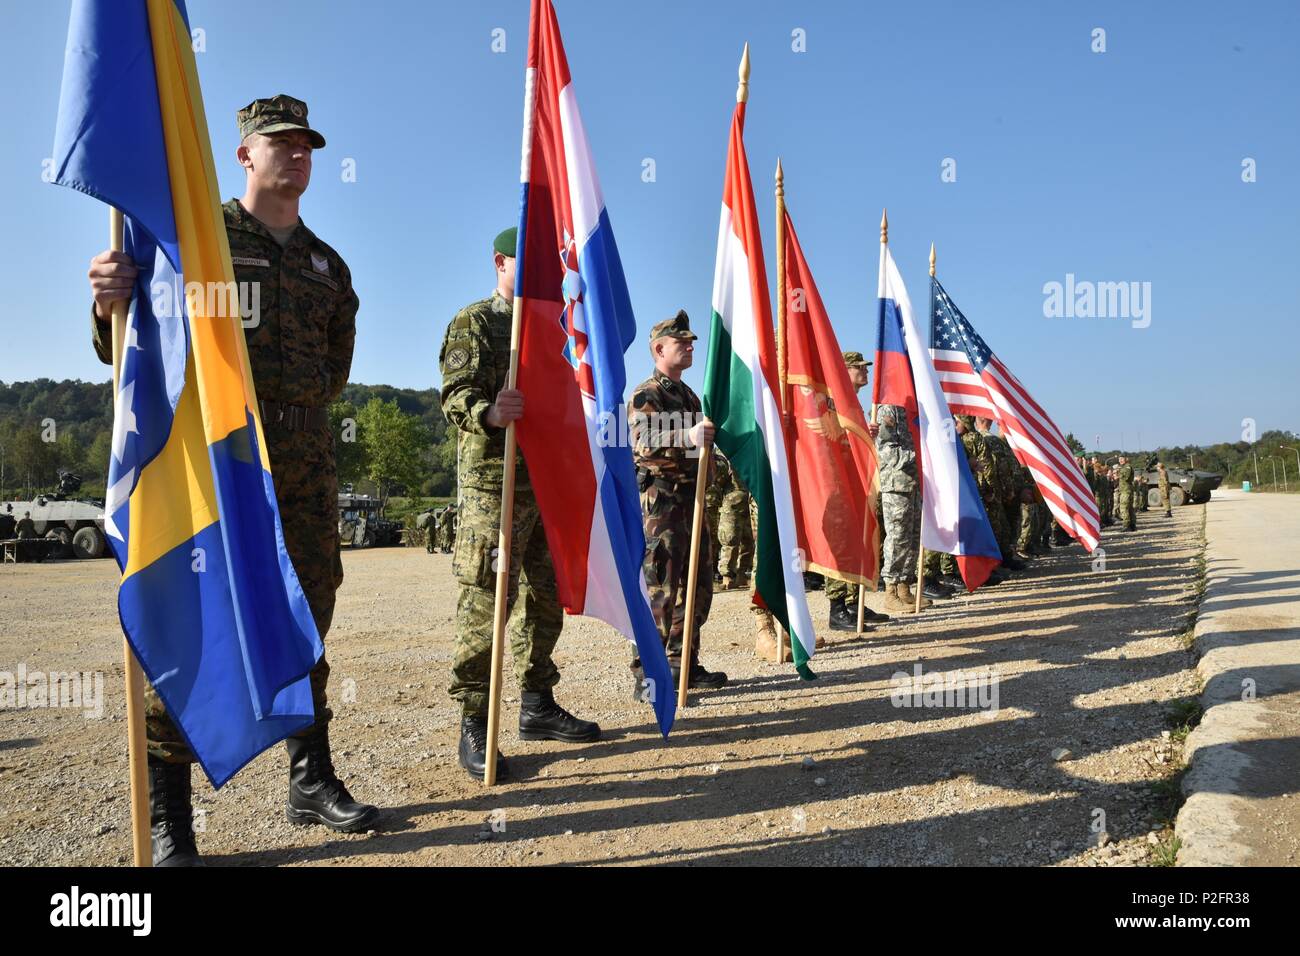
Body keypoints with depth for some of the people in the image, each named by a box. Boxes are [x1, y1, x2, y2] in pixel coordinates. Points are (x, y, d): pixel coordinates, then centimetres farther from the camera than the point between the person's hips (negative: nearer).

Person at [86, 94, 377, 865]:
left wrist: (302, 410, 11)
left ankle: (313, 782, 21)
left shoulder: (327, 264, 16)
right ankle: (167, 817, 6)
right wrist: (110, 307, -23)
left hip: (307, 469, 5)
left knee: (306, 625, 9)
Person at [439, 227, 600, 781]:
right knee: (486, 603, -9)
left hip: (546, 484, 8)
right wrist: (489, 413, -35)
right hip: (493, 483, -8)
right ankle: (473, 726, 0)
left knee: (543, 600, 12)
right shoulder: (474, 323, 0)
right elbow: (455, 395, -13)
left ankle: (537, 707, 23)